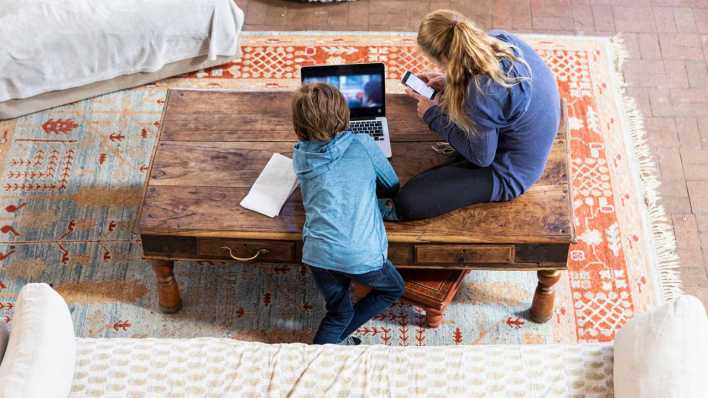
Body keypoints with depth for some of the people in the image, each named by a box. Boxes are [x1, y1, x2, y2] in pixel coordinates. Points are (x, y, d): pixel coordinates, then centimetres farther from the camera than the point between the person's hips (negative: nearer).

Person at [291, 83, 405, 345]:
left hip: (318, 253, 3)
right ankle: (337, 338, 18)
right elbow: (393, 186, 18)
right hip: (361, 254, -3)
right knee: (393, 289, 27)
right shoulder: (363, 145, 3)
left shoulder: (300, 157, 10)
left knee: (338, 313, 27)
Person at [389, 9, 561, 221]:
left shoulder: (482, 95, -37)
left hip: (509, 174, -9)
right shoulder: (499, 38, -14)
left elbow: (481, 157, -20)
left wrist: (433, 115, -12)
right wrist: (448, 84, 4)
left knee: (408, 201, -18)